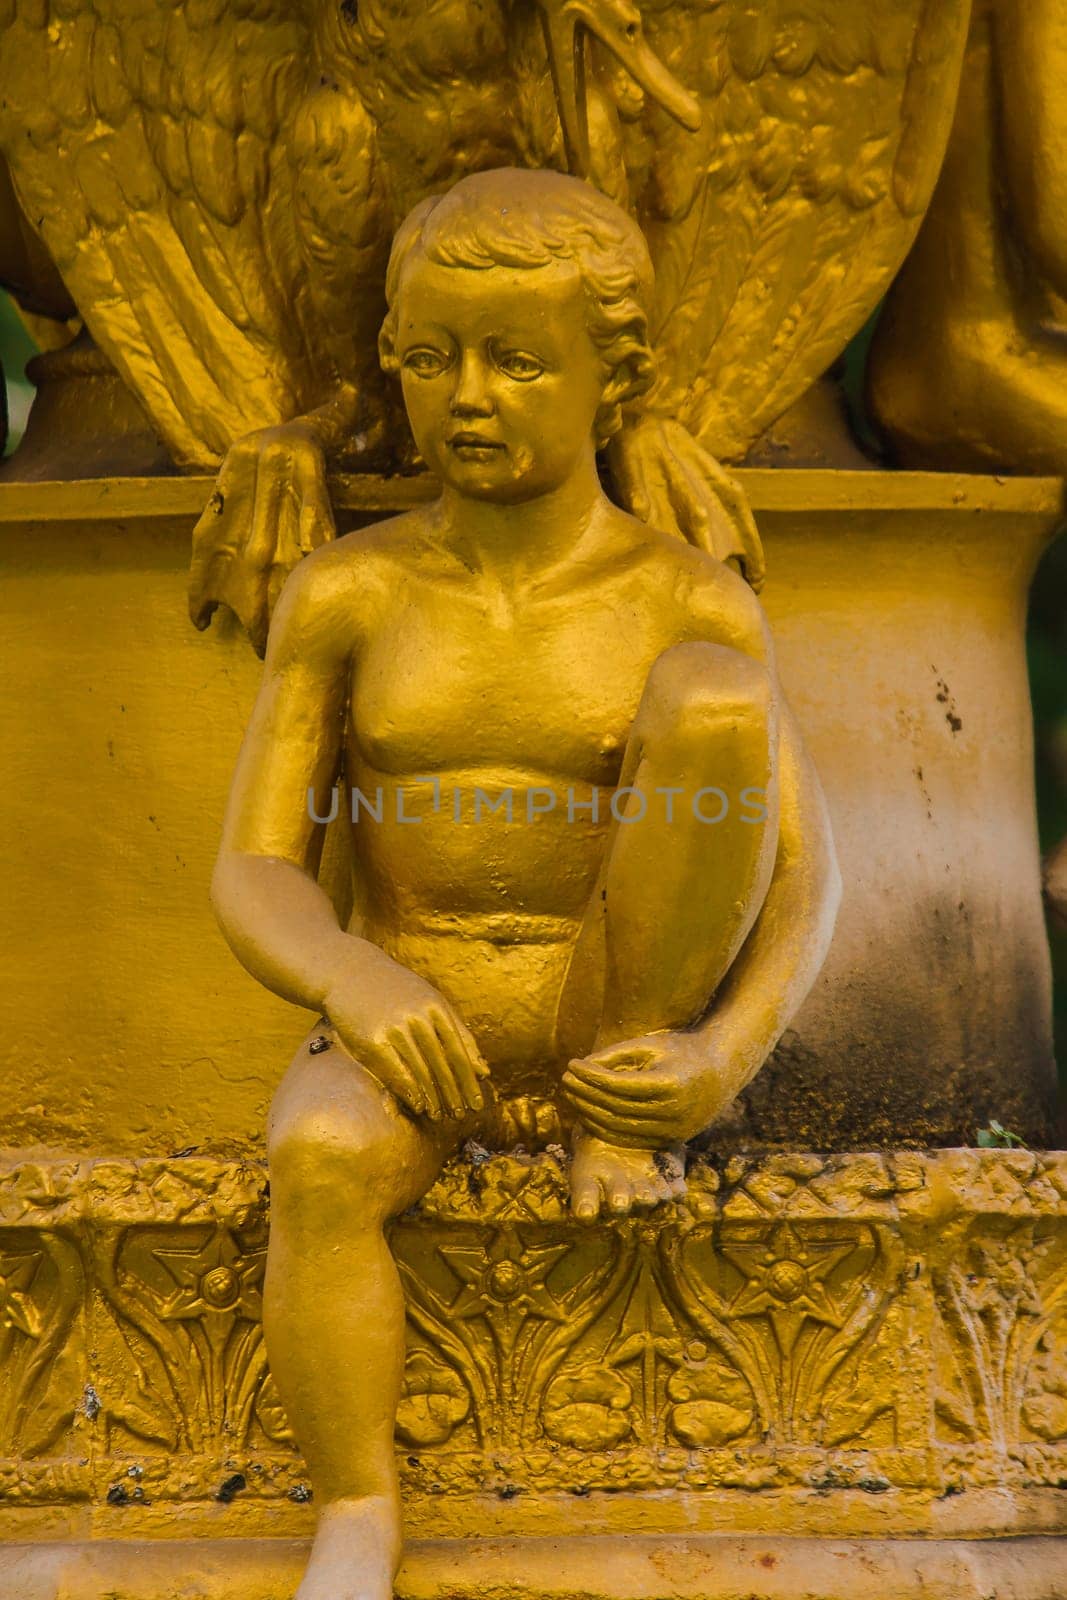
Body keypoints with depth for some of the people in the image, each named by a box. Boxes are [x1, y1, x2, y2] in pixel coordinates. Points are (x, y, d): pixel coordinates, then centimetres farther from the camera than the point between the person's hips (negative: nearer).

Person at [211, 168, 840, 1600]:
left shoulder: (692, 605, -4)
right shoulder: (346, 596, -1)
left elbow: (802, 882, -5)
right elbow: (254, 882, -3)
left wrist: (725, 1059, -26)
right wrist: (358, 982, -27)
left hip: (618, 1011, 0)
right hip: (413, 1024, 0)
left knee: (712, 698, -24)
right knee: (320, 1159, -37)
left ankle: (612, 1126, -12)